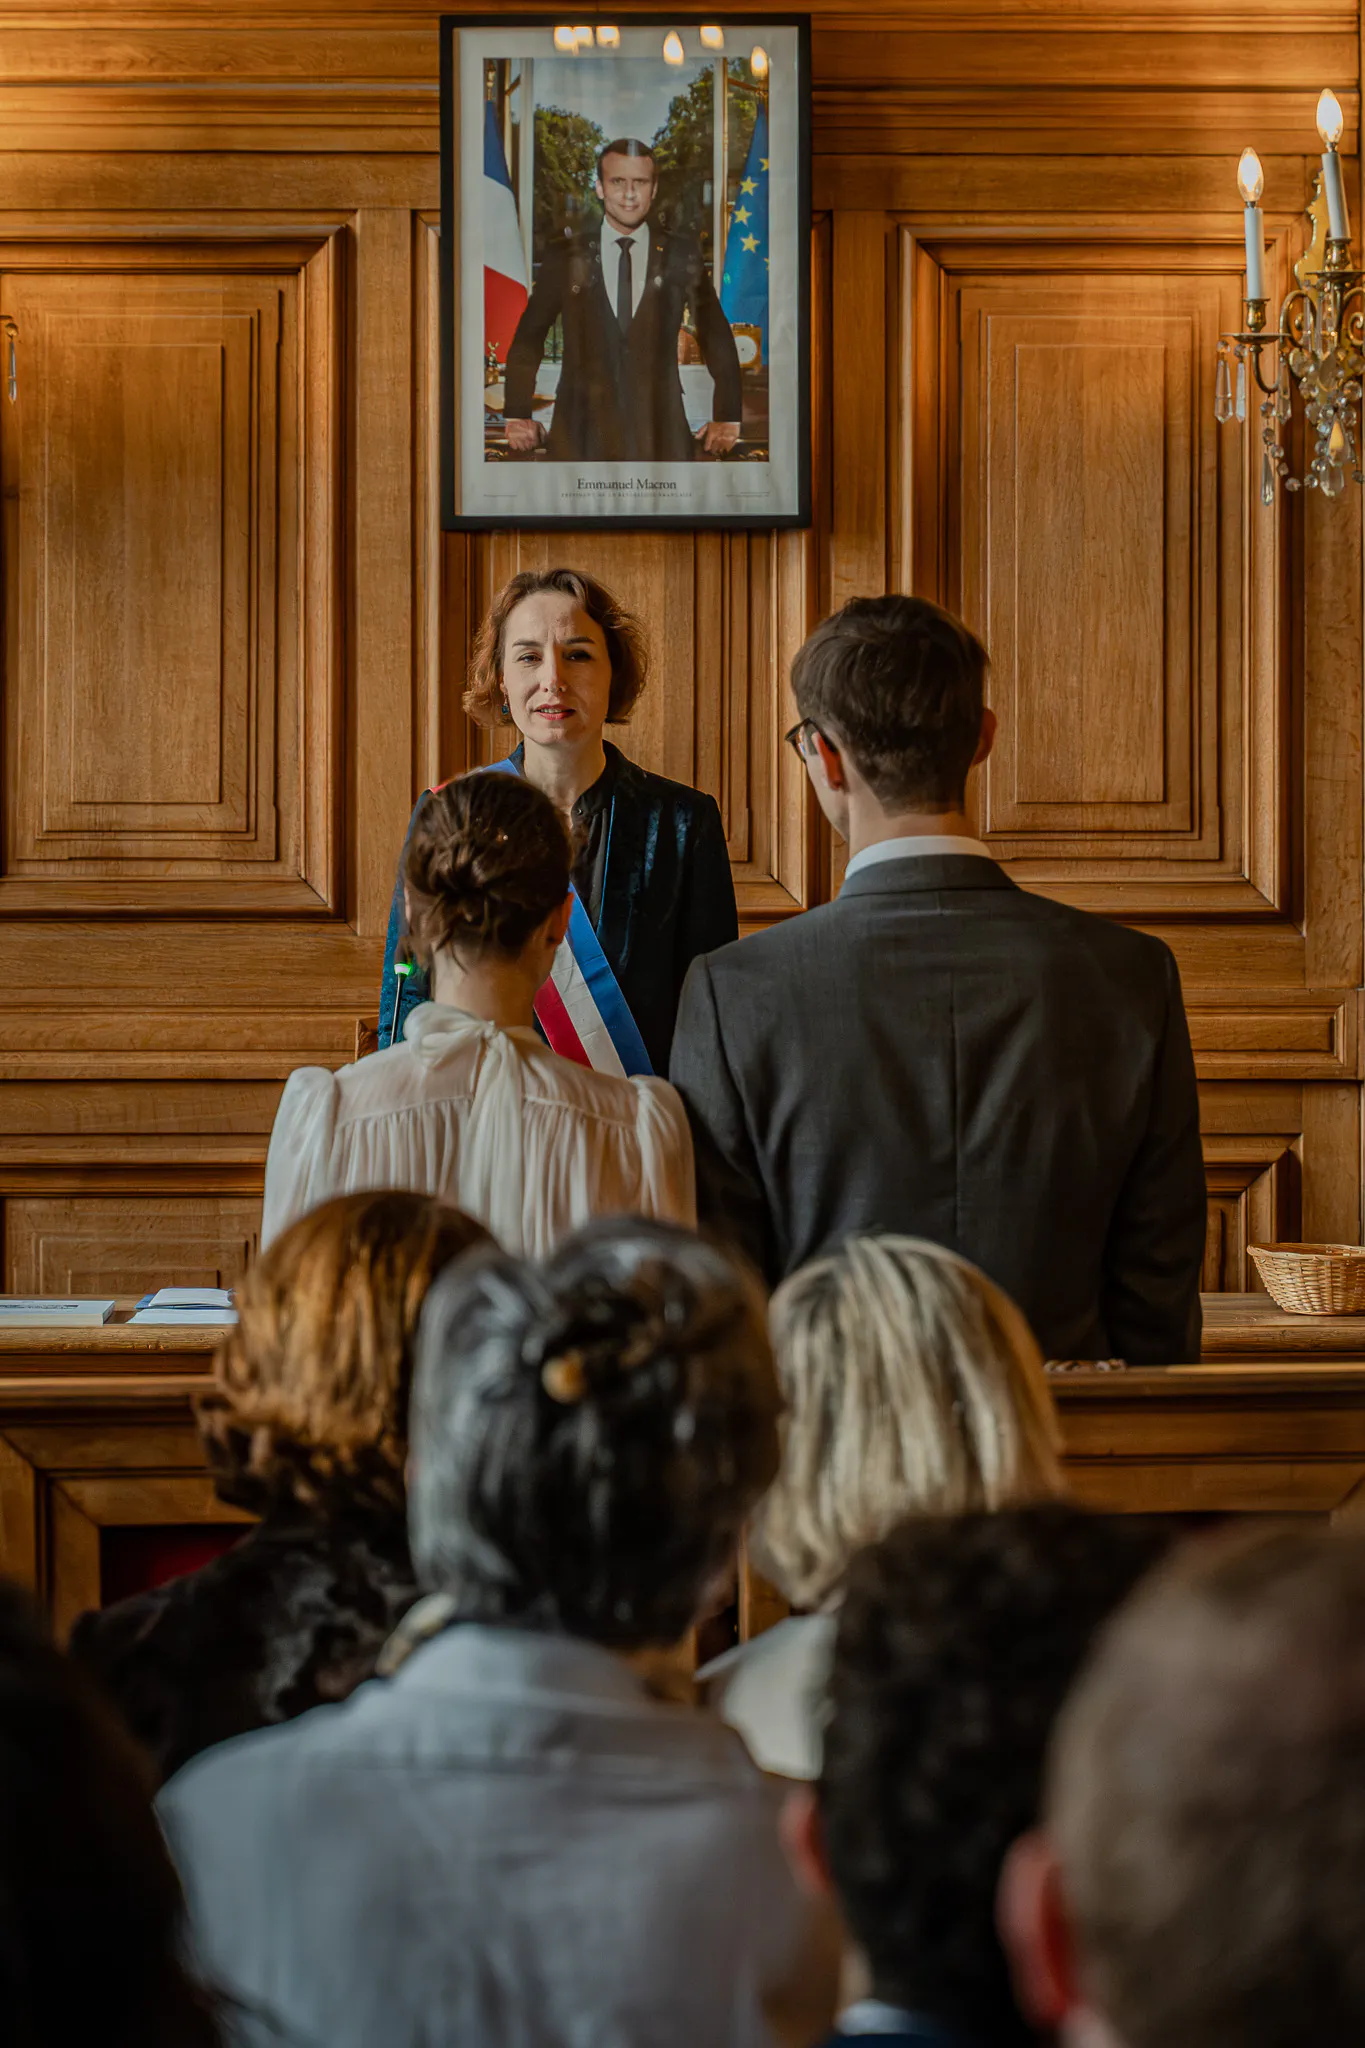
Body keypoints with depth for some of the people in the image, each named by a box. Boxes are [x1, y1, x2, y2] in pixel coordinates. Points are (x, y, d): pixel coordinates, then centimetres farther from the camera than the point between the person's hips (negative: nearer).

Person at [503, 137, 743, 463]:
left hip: (661, 440, 0)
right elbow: (528, 338, 15)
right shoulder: (565, 258, 8)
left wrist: (727, 417, 12)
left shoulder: (681, 255, 8)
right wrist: (517, 414, 10)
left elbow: (717, 338, 14)